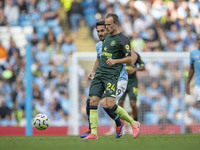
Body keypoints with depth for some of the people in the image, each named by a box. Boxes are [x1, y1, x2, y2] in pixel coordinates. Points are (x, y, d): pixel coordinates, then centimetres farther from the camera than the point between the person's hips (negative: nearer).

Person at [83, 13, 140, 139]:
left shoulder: (123, 39, -6)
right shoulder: (107, 36, 18)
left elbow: (129, 59, -9)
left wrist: (115, 61, -22)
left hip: (112, 75, -7)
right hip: (99, 73, 8)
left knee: (110, 104, -17)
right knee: (93, 101, -5)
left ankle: (134, 123, 0)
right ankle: (93, 133, -5)